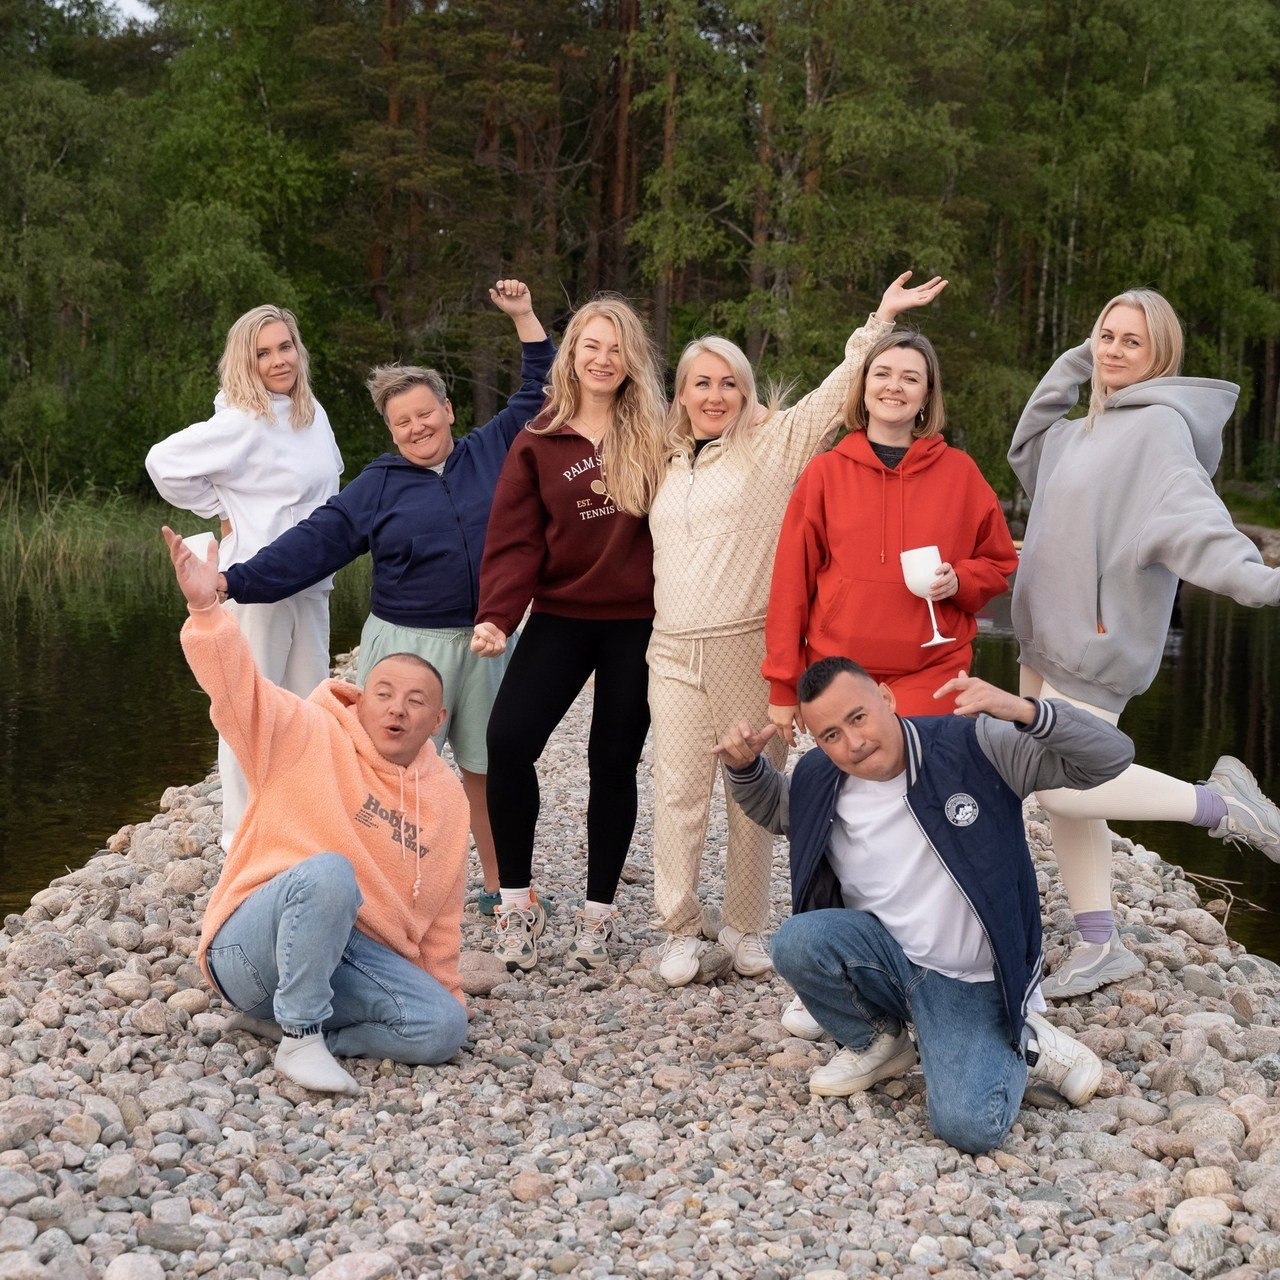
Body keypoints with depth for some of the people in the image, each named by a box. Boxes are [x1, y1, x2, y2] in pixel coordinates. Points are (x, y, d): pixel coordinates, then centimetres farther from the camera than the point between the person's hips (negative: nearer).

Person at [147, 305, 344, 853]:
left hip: (310, 582, 7)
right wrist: (222, 512, -6)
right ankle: (244, 839, 9)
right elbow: (164, 462, -13)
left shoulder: (313, 414, 7)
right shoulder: (241, 424, -15)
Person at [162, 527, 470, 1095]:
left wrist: (443, 992, 17)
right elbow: (237, 686, -19)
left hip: (354, 958, 5)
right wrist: (206, 610, -35)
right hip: (251, 943, -5)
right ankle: (299, 1037, -24)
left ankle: (289, 1021, -5)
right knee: (329, 872, -37)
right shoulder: (308, 738, -3)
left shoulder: (447, 798, 11)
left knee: (444, 1027, -20)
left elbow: (440, 916, 19)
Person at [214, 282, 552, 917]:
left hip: (485, 643, 2)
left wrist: (524, 318, 13)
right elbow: (313, 543, -1)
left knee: (488, 768, 10)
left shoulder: (493, 450, 7)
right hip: (408, 643, -2)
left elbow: (540, 396, 17)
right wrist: (233, 580, -9)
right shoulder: (378, 485, 2)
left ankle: (499, 885, 23)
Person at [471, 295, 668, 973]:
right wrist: (496, 616, -16)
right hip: (560, 616, 0)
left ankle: (598, 911, 19)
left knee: (614, 761, 6)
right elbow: (515, 540, -4)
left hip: (636, 622, 0)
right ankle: (516, 900, 0)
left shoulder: (655, 436, 2)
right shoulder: (539, 442, 1)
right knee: (508, 739, -15)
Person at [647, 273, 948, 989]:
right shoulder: (667, 464, 16)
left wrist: (882, 320, -10)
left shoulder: (774, 443, 3)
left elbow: (838, 392, -6)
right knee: (678, 794, 0)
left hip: (751, 649, -3)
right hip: (674, 652, 3)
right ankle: (681, 932, 9)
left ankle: (748, 930, 14)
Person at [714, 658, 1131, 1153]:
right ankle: (875, 1043, 3)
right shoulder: (817, 780, -3)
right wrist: (746, 766, 0)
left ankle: (1018, 1045, 9)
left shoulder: (975, 747, -16)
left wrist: (1024, 711, -37)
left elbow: (1110, 755, -20)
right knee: (795, 941, -28)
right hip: (885, 958, 4)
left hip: (971, 982, -4)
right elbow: (773, 810, 23)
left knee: (968, 1127, -26)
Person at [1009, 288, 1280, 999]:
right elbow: (1027, 450, 30)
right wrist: (1072, 365, 21)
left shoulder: (1160, 425, -13)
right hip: (1048, 635, 9)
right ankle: (1100, 946, 20)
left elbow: (1191, 516, -28)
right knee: (1062, 788, 10)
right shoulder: (1086, 429, 13)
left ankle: (1218, 802, 3)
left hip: (1097, 641, -9)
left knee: (1061, 786, -13)